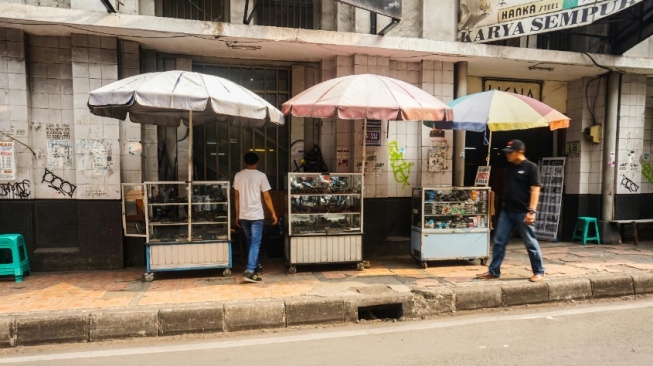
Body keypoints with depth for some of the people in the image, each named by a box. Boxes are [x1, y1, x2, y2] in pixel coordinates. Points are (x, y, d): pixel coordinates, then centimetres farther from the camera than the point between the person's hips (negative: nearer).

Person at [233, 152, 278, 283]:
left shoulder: (238, 176, 4)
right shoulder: (261, 175, -6)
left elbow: (236, 197, 7)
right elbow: (267, 197, -5)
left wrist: (237, 215, 15)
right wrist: (273, 213, 4)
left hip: (243, 216, 4)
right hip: (256, 215, -4)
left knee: (250, 242, 17)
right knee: (255, 243, -3)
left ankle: (256, 267, 30)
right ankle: (249, 271, -13)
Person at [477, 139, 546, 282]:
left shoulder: (530, 167, -8)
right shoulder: (510, 168, 13)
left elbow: (535, 190, -13)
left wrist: (531, 211, -20)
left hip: (523, 213, -7)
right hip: (506, 211, 7)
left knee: (530, 243, 4)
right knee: (499, 242, 6)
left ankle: (539, 272, 20)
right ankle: (493, 271, 13)